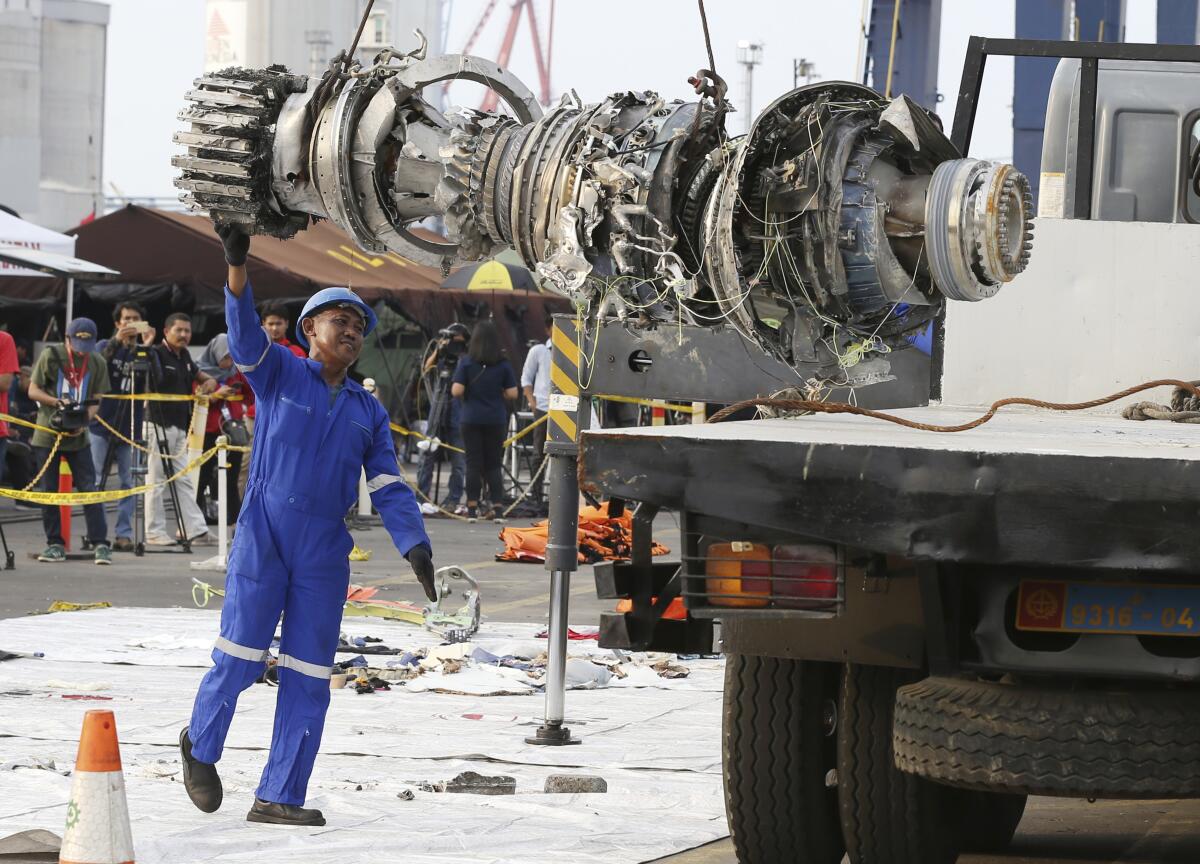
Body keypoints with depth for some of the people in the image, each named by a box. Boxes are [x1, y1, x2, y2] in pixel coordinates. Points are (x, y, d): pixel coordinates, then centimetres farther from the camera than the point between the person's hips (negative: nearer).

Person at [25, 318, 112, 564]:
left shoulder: (97, 363, 2)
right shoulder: (51, 356, -4)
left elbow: (95, 400, 3)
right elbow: (33, 390, -2)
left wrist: (84, 422, -17)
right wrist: (58, 402, -19)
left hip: (78, 436, 1)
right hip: (48, 434, -1)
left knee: (89, 489, -6)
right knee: (49, 491, 4)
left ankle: (100, 544, -4)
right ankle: (55, 544, 12)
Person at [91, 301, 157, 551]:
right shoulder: (107, 346, 6)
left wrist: (148, 347, -18)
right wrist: (117, 341, -26)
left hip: (130, 427, 1)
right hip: (102, 425, -1)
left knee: (129, 483, -1)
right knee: (97, 481, 1)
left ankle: (124, 534, 1)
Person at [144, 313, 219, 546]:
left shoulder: (184, 357, 17)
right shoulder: (156, 355, -8)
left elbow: (197, 374, 32)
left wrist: (209, 381, 11)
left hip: (180, 426, 8)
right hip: (159, 424, -8)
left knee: (184, 480, 7)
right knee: (156, 479, -4)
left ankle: (196, 531, 7)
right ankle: (154, 531, 0)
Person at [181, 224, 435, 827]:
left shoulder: (368, 412, 15)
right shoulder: (279, 374, 5)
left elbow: (389, 490, 8)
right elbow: (245, 335, -15)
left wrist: (416, 548, -8)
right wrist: (236, 263, -32)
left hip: (325, 554, 4)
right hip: (262, 540, -4)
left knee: (309, 678, 1)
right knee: (238, 659, -7)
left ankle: (278, 797, 6)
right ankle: (200, 746, 20)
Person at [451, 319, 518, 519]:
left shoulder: (467, 362, -6)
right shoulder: (503, 364, -3)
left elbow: (456, 391, -11)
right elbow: (512, 394, -4)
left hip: (471, 419, -1)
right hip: (496, 419, 1)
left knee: (473, 464, 5)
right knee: (493, 465, 8)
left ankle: (472, 507, 2)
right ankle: (497, 506, 1)